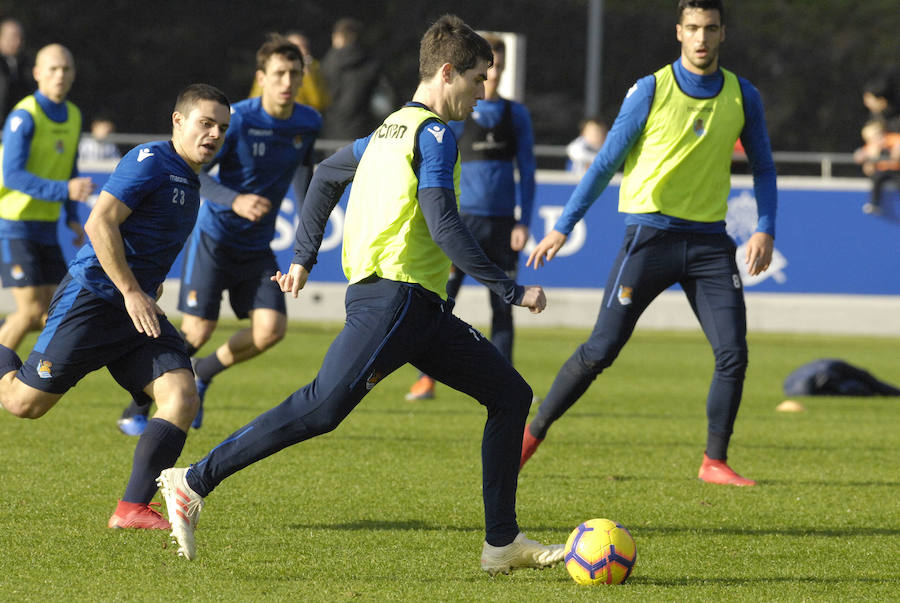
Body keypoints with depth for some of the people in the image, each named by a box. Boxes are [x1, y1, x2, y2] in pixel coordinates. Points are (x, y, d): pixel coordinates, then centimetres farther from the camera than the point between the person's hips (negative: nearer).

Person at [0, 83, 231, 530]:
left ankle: (132, 509, -12)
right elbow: (99, 223, -20)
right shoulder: (151, 161, -12)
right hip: (92, 298, -8)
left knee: (182, 398, -12)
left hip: (139, 309, 8)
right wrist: (132, 292, -21)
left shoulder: (190, 182, 17)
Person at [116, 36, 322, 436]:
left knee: (271, 329, -12)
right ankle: (137, 410, 9)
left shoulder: (308, 123, 0)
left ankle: (203, 374, 16)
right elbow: (191, 173, -17)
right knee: (197, 331, -9)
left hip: (258, 248, 5)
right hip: (214, 237, -5)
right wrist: (234, 200, -32)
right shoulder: (237, 119, -17)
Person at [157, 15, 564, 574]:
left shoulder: (393, 128, 21)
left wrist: (304, 256, 33)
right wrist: (512, 289, -14)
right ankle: (194, 483, -15)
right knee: (323, 407, -18)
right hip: (395, 293, -11)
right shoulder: (435, 134, -8)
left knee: (510, 394, 9)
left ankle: (502, 542, 9)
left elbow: (327, 175, 30)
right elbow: (443, 226, -18)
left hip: (422, 307, 11)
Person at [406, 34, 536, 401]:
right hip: (462, 219, -3)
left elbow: (526, 171, 11)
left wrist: (524, 221, 2)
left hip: (502, 222, 3)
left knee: (503, 308, 4)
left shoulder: (516, 114, 9)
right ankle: (427, 378, 1)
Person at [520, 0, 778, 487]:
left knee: (733, 354, -8)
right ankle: (532, 434, 9)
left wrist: (765, 230, -2)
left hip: (709, 241, 3)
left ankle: (714, 462, 5)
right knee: (601, 350, -5)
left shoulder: (743, 97, 5)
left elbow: (763, 168, 14)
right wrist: (562, 227, -4)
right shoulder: (650, 91, -4)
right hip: (650, 233, -3)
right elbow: (606, 163, 0)